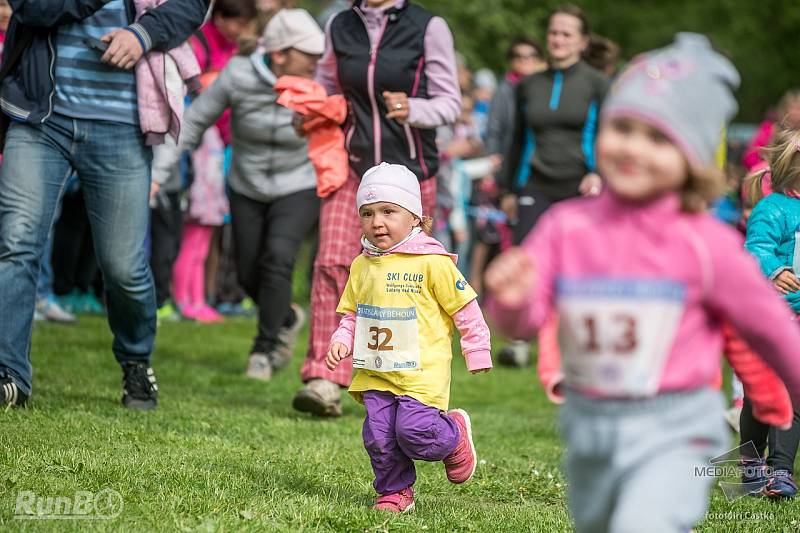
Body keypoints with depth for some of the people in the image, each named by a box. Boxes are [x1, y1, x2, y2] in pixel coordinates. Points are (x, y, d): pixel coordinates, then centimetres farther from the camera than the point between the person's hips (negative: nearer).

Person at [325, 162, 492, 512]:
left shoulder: (432, 262, -9)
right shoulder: (362, 265, 8)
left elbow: (465, 308, -3)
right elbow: (352, 314, 19)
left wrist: (477, 354, 0)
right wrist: (341, 341, 1)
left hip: (421, 370, -5)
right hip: (375, 373, 5)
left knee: (413, 431, -15)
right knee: (379, 435, 0)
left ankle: (455, 435, 16)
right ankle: (394, 491, 19)